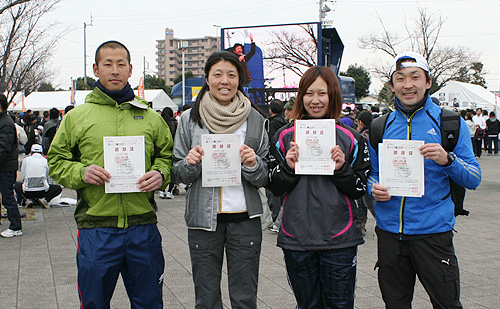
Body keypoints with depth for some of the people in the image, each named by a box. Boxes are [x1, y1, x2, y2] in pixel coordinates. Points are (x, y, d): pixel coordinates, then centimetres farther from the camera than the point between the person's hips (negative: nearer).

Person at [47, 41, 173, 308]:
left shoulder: (150, 117, 9)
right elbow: (56, 162, 7)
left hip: (143, 227, 1)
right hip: (96, 229, -1)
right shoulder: (76, 117, 5)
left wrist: (160, 174, -8)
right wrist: (81, 173, -12)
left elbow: (167, 156, 14)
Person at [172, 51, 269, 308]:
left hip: (245, 218, 0)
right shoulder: (190, 119, 3)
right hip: (203, 217, 0)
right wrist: (191, 163, -14)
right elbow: (178, 175, 7)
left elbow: (265, 179, 5)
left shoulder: (255, 120, 3)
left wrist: (253, 164, -15)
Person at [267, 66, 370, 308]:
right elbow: (274, 188, 6)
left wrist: (341, 169, -13)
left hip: (339, 239, -1)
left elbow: (360, 190, 4)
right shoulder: (285, 137, 4)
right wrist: (289, 168, -12)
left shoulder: (349, 138, 2)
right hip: (297, 237, 1)